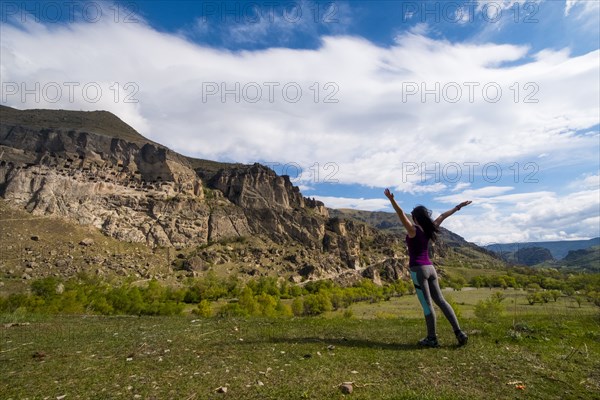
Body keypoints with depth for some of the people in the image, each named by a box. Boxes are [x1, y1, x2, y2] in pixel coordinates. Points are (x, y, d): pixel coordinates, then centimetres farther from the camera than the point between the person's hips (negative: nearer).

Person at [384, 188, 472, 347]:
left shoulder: (413, 230, -11)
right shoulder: (428, 229, 8)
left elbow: (401, 214, -25)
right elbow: (443, 216, 19)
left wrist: (392, 200, -37)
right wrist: (458, 207, 31)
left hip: (418, 270, -7)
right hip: (430, 268, 7)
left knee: (427, 305, 0)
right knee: (441, 301, 14)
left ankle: (432, 339, 10)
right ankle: (459, 333, 12)